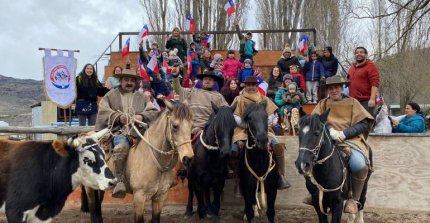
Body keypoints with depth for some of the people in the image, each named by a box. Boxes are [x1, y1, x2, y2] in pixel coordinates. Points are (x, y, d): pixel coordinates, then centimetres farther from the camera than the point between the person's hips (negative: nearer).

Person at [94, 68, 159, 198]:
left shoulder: (143, 97, 24)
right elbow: (103, 112, 8)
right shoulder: (111, 96, 20)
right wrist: (118, 117, -9)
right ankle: (120, 181, -32)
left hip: (139, 132, 2)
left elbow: (153, 112, 14)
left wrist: (142, 116, -6)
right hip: (119, 131, -2)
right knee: (122, 145, -37)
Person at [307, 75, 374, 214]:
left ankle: (354, 199, -7)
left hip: (350, 139, -2)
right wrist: (329, 130, -18)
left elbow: (363, 123, -2)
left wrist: (343, 133, -14)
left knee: (359, 165, -33)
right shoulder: (323, 103, 13)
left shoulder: (352, 102, 8)